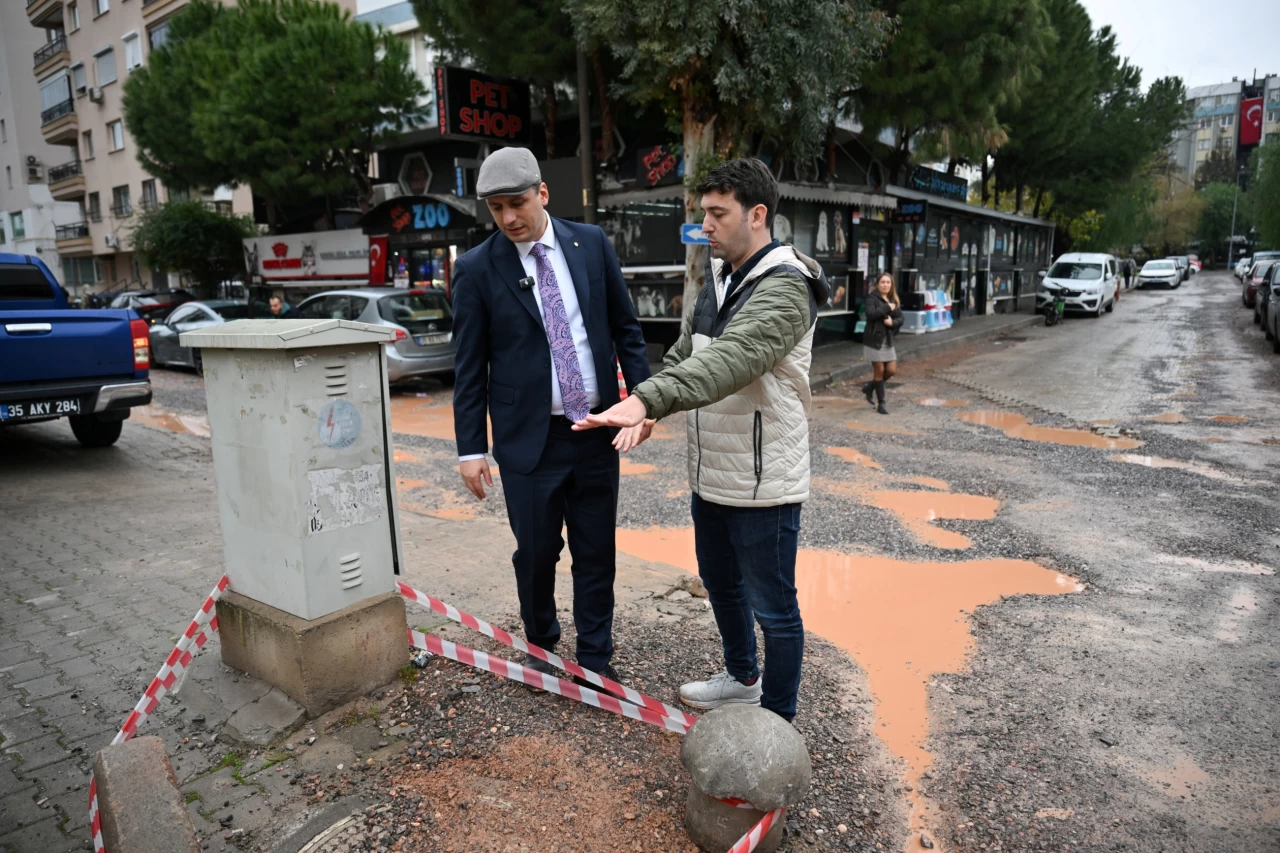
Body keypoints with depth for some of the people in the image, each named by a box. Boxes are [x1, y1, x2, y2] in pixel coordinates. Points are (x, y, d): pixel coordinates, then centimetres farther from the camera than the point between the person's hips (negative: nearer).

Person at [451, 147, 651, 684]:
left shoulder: (592, 243, 3)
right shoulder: (476, 269, -3)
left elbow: (626, 328, 8)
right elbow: (469, 367, -1)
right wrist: (471, 447, -3)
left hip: (598, 429, 2)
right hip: (529, 437, -2)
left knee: (597, 553, 10)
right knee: (536, 553, 8)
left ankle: (595, 658, 28)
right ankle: (541, 648, 34)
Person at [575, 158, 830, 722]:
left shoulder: (784, 288, -20)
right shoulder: (718, 278, 9)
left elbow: (729, 359, -37)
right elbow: (685, 353, 15)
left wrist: (647, 400, -48)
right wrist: (644, 406, -1)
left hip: (763, 483, -9)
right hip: (711, 476, 9)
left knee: (773, 607, 7)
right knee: (720, 583, 25)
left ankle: (777, 723, 27)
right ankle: (741, 678, 48)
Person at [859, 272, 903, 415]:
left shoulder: (894, 300, 12)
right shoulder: (872, 298, -6)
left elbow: (900, 319, 6)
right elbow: (870, 314, -23)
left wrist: (892, 322, -14)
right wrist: (887, 308, -18)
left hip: (888, 339, 6)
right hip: (875, 339, -6)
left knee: (892, 370, 3)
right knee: (879, 371, -1)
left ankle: (870, 387, 28)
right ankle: (881, 404, 9)